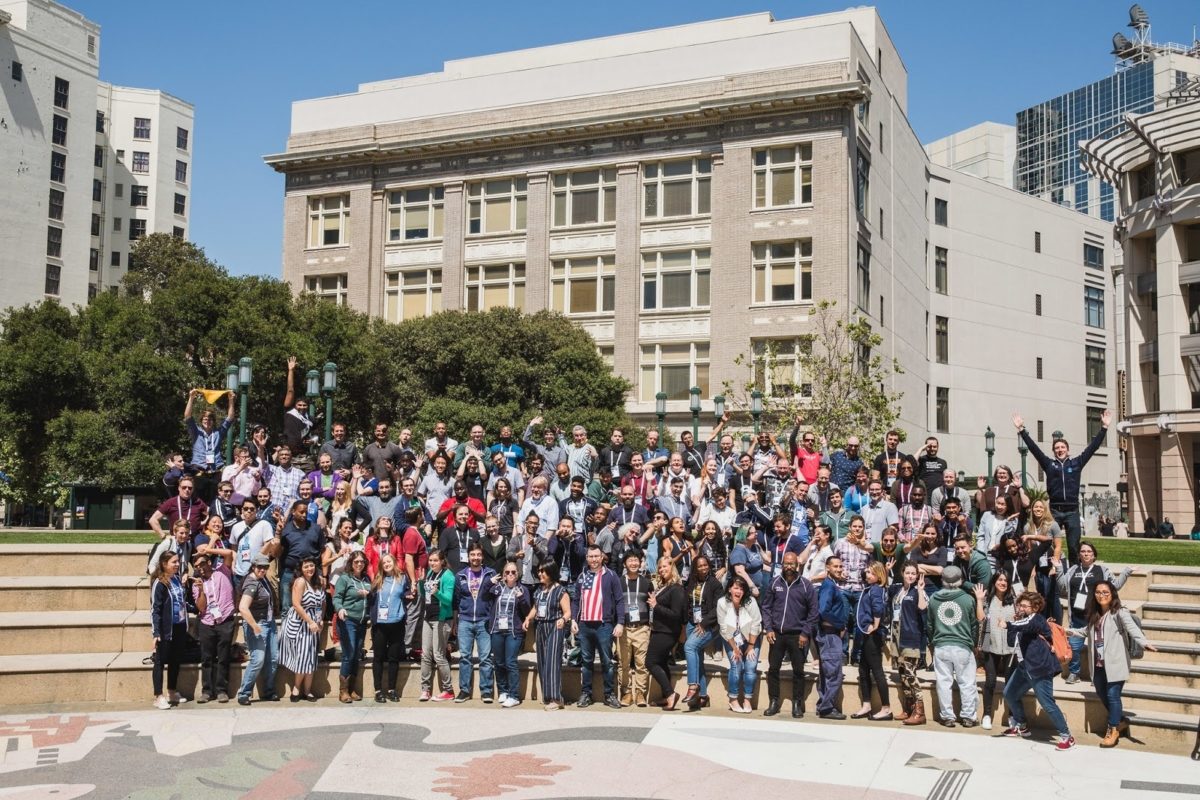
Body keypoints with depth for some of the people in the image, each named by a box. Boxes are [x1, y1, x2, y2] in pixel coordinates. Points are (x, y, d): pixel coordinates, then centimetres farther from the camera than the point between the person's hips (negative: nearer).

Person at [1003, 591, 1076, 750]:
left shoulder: (1037, 619, -10)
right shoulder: (1021, 621, 16)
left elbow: (1028, 626, -33)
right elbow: (1011, 642, 11)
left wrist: (1008, 625, -44)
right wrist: (1013, 624, -1)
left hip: (1040, 668, -10)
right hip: (1024, 667, 10)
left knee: (1047, 703, -13)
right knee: (1009, 694, 19)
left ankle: (1066, 736, -3)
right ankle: (1021, 726, 37)